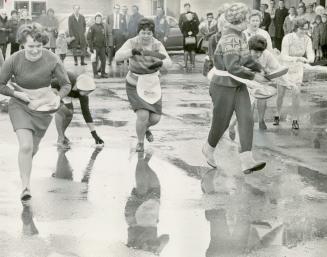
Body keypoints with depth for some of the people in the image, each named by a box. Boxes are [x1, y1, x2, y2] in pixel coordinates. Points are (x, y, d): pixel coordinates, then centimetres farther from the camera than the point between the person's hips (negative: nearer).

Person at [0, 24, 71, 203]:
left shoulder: (52, 60, -20)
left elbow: (66, 84, -10)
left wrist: (58, 98, -29)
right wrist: (18, 94, -23)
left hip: (43, 107, 2)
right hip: (20, 106, -2)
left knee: (33, 149, 18)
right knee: (26, 146, -21)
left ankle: (24, 166, 54)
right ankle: (26, 187, -10)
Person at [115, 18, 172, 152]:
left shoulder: (157, 44, -12)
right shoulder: (132, 43, -19)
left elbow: (168, 62, -23)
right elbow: (118, 56, -33)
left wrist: (160, 63, -46)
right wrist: (133, 51, -51)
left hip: (151, 85, 3)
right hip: (135, 85, -3)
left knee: (155, 118, 0)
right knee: (143, 116, -20)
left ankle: (145, 128, 38)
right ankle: (140, 142, 9)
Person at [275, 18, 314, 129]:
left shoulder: (307, 39, -13)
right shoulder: (287, 38, -25)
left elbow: (310, 55, -18)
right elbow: (284, 57, -27)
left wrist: (310, 59, -43)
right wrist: (298, 58, -43)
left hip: (297, 70, 2)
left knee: (296, 94, -10)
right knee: (280, 94, 7)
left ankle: (295, 120, 1)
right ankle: (277, 115, 32)